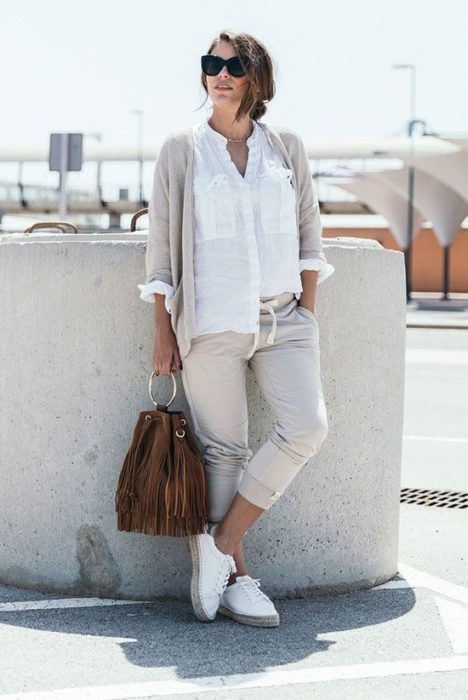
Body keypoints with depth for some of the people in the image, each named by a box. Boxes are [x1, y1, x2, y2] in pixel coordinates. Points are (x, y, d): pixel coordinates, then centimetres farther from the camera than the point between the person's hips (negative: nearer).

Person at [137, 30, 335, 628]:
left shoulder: (286, 147, 11)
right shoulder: (181, 150, 4)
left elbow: (309, 235, 14)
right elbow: (161, 247, 3)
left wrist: (307, 312, 6)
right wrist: (163, 333, -1)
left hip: (282, 318, 3)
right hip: (211, 322, -2)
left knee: (307, 427, -16)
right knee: (223, 450, -2)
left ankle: (220, 545, -3)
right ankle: (234, 577, 9)